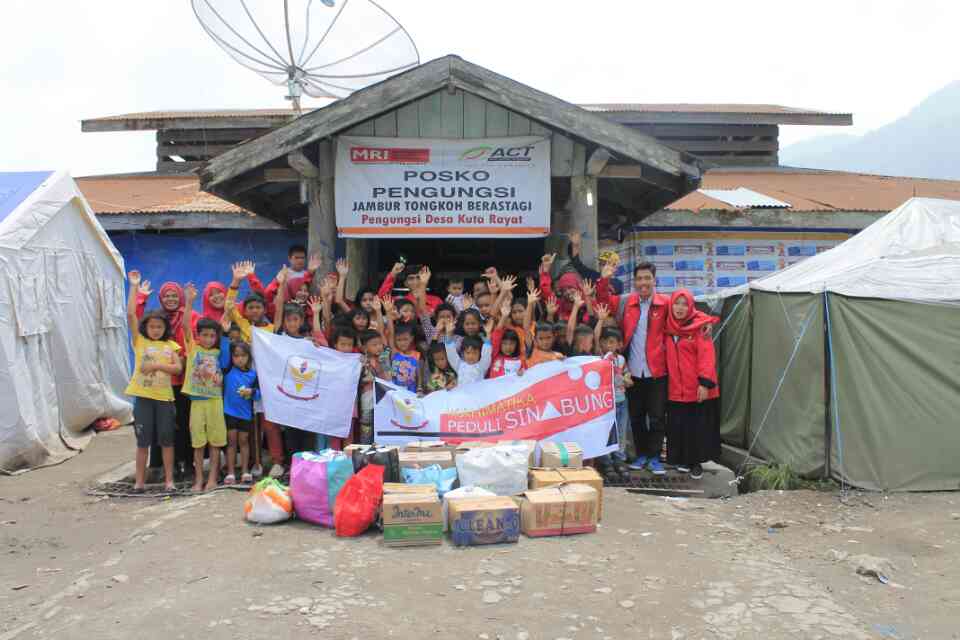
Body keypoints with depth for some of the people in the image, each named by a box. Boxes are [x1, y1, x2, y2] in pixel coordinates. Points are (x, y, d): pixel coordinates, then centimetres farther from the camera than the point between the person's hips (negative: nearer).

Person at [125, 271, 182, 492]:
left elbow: (178, 368, -4)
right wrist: (134, 287, -7)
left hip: (165, 396, 1)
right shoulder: (139, 341, 3)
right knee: (143, 441, 5)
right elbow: (130, 314, -6)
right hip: (143, 396, -1)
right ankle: (139, 480, 14)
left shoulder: (170, 345, 7)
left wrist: (157, 366, -18)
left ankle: (169, 480, 12)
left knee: (167, 440, 5)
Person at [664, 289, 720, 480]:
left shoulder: (700, 327, -8)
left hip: (697, 389, -4)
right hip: (675, 389, 4)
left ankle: (696, 462, 18)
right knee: (678, 427, 10)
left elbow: (707, 356, -13)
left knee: (698, 427, 5)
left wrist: (705, 383, -19)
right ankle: (682, 459, 25)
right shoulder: (668, 328, 8)